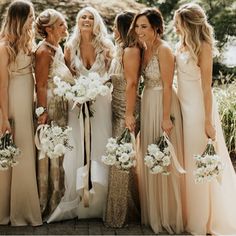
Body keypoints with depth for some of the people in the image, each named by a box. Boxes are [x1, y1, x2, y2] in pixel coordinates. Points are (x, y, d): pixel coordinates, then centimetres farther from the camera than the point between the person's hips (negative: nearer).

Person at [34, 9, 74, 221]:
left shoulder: (58, 48, 11)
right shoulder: (44, 51, -16)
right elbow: (40, 86, -18)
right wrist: (43, 114, -20)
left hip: (62, 106, 9)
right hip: (50, 107, -9)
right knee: (49, 154, 1)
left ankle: (58, 196, 30)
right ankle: (47, 203, 14)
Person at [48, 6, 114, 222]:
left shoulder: (106, 46, 1)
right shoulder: (71, 47, 4)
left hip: (101, 101, -1)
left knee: (99, 145, 0)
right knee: (78, 146, -1)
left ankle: (98, 201, 11)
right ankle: (78, 198, 9)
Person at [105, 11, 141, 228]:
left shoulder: (131, 51, -13)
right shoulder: (122, 50, 15)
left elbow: (131, 83, -19)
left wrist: (129, 114, -22)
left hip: (126, 111, -9)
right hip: (118, 110, 9)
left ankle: (123, 212, 10)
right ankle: (120, 209, 26)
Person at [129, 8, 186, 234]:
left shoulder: (163, 49, -17)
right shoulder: (144, 49, 7)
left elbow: (167, 86, -19)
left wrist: (166, 118, -20)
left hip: (162, 105, -8)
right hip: (147, 105, 8)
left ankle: (168, 215, 18)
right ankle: (152, 212, 31)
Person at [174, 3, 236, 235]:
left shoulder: (203, 47, -14)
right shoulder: (182, 45, 7)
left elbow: (207, 87, -15)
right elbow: (179, 76, 10)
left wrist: (208, 122, -15)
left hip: (198, 108, -7)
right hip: (184, 106, 7)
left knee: (198, 162, 3)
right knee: (185, 161, 14)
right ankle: (188, 213, 28)